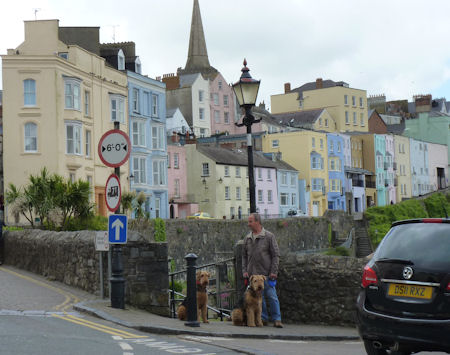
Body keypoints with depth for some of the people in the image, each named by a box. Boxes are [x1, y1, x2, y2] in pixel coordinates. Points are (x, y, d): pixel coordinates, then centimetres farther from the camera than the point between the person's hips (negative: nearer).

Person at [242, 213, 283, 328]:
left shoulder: (269, 236, -2)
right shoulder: (247, 238, 11)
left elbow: (275, 255, -3)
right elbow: (244, 256, 17)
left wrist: (274, 271, -9)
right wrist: (244, 270, 6)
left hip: (267, 273, -4)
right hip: (252, 273, 4)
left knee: (272, 296, -4)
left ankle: (277, 319, 2)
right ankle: (263, 318, 14)